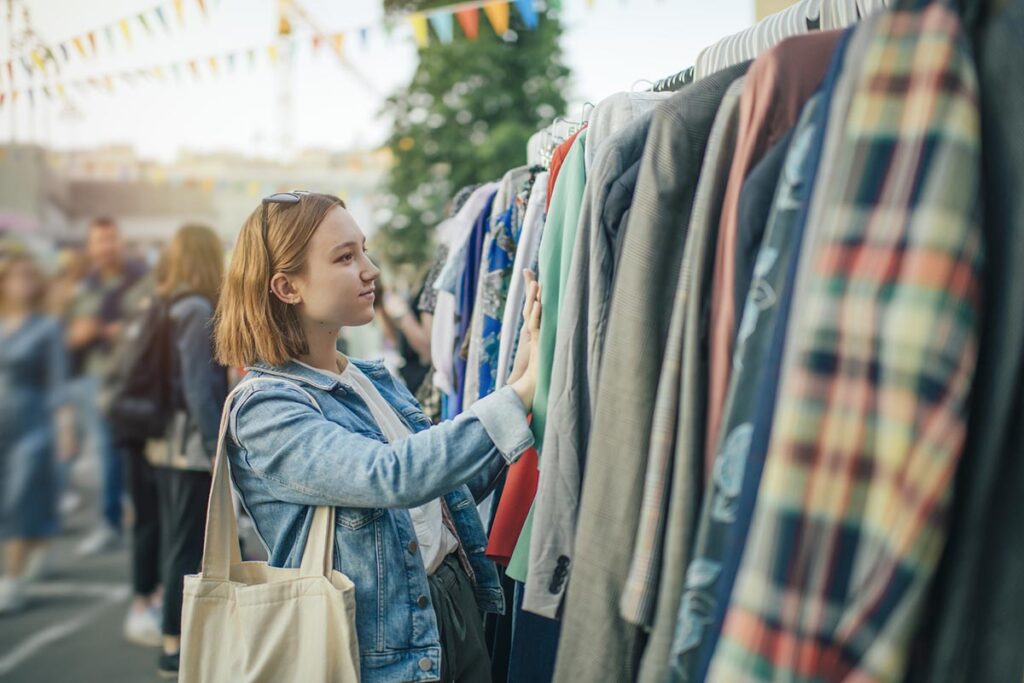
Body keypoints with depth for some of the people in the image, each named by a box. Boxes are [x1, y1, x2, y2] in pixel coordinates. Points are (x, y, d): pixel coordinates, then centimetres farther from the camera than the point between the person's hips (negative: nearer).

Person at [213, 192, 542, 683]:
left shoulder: (374, 379, 7)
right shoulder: (264, 409, -17)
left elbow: (454, 487, 11)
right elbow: (396, 475, -31)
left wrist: (520, 370, 2)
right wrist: (525, 390, -30)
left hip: (461, 608, 7)